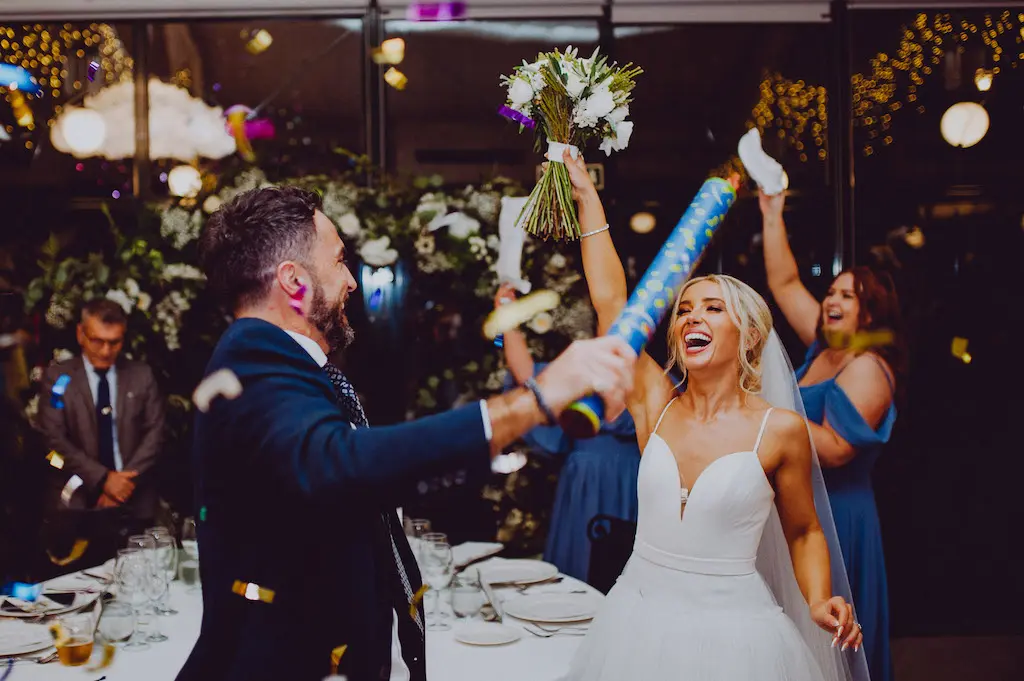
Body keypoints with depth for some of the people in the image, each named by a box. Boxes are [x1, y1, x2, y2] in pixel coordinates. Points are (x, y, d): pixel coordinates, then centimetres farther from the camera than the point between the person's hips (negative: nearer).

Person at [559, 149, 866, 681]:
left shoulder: (780, 429, -7)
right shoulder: (656, 407, -1)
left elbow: (804, 532, 5)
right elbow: (610, 303, -2)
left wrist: (821, 604, -13)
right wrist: (587, 197, 2)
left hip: (733, 631, -3)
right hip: (639, 622, 3)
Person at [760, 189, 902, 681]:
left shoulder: (868, 368, -14)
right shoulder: (822, 349, 8)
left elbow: (837, 449, -24)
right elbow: (785, 283, 12)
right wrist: (772, 215, 9)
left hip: (834, 512, -8)